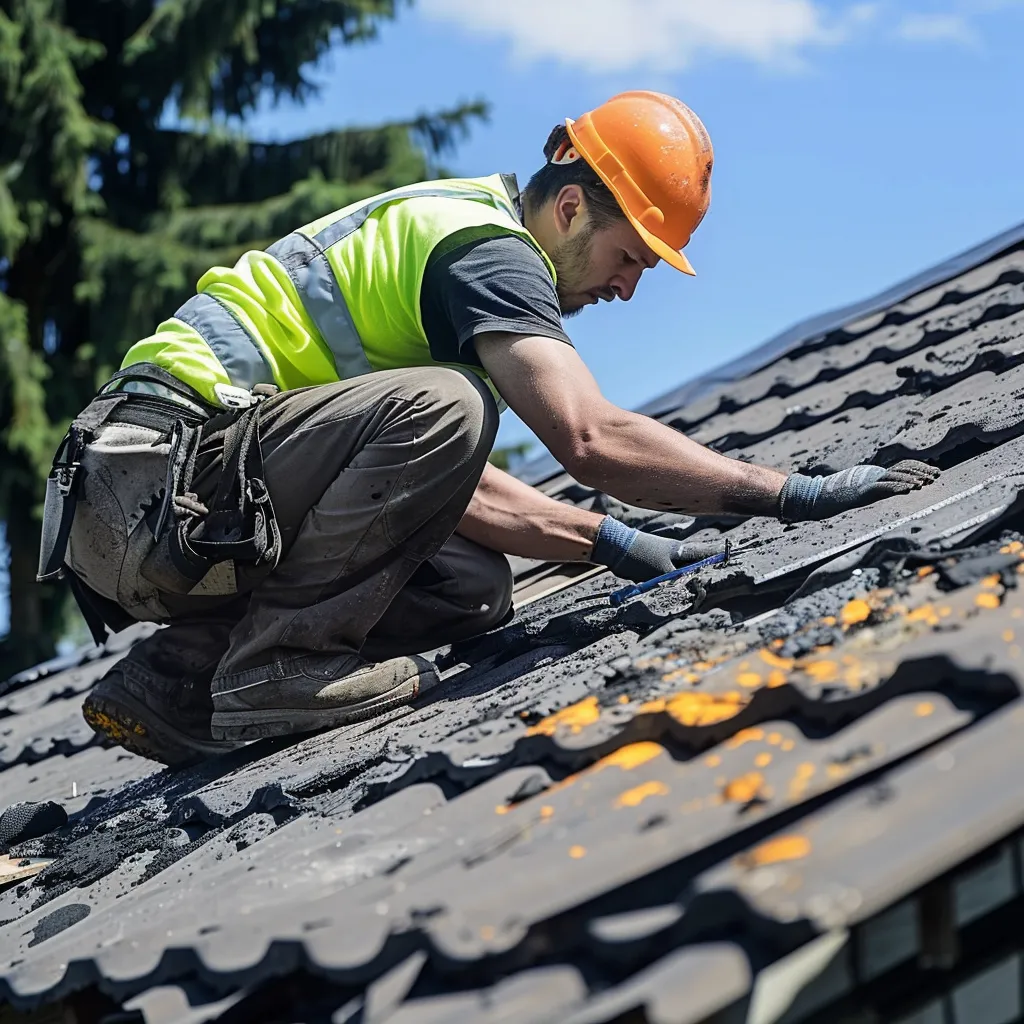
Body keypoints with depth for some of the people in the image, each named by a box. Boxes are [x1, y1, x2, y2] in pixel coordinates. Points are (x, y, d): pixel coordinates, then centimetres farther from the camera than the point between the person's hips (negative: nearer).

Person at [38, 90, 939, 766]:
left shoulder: (439, 232, 20)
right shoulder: (486, 244, -11)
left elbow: (443, 484, 22)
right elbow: (593, 440, -25)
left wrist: (610, 544, 13)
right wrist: (795, 494, -19)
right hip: (158, 474, -10)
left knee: (473, 586, 2)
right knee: (442, 407, -25)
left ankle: (174, 680, 4)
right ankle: (274, 668, -17)